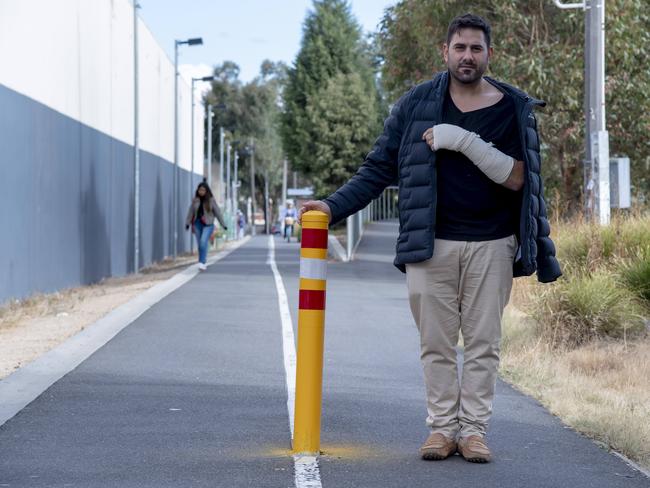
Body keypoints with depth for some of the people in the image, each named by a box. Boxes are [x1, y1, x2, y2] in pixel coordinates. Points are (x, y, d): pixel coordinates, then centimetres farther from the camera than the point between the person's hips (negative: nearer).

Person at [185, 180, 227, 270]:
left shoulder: (211, 200, -1)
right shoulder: (195, 200, 4)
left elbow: (217, 212, 2)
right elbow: (190, 212, 4)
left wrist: (223, 225, 2)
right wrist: (187, 223, -4)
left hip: (208, 225, -3)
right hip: (197, 224, 3)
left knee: (203, 242, -20)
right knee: (200, 244, 5)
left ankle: (202, 263, -24)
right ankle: (203, 263, 18)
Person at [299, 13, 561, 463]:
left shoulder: (514, 109, 2)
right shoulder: (417, 104, 3)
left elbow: (517, 179, -7)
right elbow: (379, 168, 5)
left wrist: (465, 142, -17)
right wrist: (334, 206, -5)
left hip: (491, 245, 0)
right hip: (431, 243, 0)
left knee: (483, 343, 3)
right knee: (436, 343, 3)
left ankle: (474, 429, 10)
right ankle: (442, 427, 11)